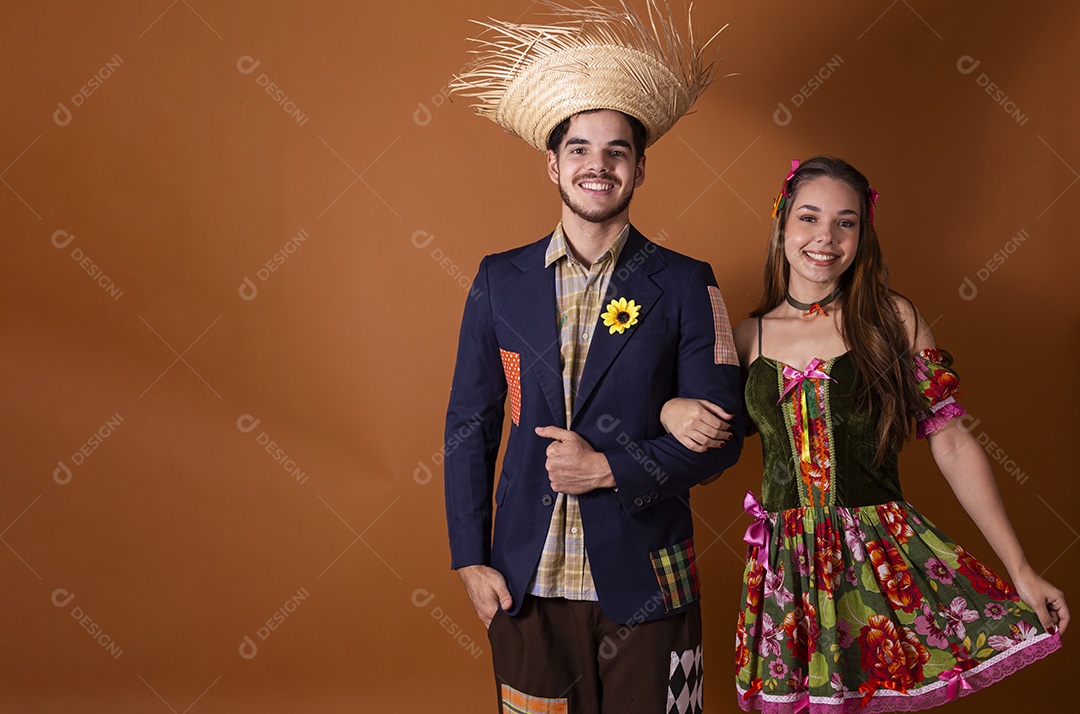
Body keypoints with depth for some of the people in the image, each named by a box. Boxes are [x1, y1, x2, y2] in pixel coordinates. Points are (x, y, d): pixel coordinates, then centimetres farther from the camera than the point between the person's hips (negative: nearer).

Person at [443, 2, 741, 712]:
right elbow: (469, 424, 6)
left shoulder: (686, 286, -3)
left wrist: (610, 467, -15)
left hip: (644, 582, -1)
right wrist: (471, 558, 1)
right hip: (526, 583, 2)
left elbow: (722, 434, -4)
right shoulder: (500, 279, 3)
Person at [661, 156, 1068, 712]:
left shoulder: (892, 320, -1)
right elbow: (713, 449, 12)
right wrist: (670, 410, -12)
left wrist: (1020, 571, -6)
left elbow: (953, 445, -3)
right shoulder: (748, 337, 3)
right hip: (785, 566, 2)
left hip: (885, 560, -1)